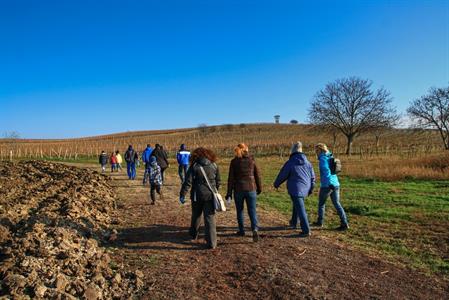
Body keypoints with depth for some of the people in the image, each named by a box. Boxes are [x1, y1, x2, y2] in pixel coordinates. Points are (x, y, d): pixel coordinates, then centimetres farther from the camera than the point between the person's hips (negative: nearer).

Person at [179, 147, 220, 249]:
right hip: (210, 196, 1)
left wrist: (182, 195, -6)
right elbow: (218, 182, 10)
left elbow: (188, 182, -11)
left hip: (197, 196, -1)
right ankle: (212, 242, -1)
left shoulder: (194, 166, -7)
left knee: (196, 216, 21)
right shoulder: (214, 166, 3)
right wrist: (215, 192, 24)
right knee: (210, 218, 2)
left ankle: (193, 234, 41)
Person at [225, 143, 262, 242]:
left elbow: (231, 178, -4)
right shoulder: (252, 160, 1)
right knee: (252, 211, 4)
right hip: (251, 189, 1)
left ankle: (241, 230, 27)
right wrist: (259, 188, 16)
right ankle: (255, 229, -16)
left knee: (239, 210, 17)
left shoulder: (234, 162, -3)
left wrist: (229, 193, 0)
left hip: (238, 189, 0)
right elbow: (257, 175, 4)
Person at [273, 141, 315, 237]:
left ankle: (306, 230, -4)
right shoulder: (307, 163, 4)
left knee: (300, 210, -4)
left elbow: (282, 175, -2)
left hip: (295, 190, -6)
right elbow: (312, 177, 10)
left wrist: (276, 184, 16)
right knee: (297, 205, 27)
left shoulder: (290, 163, -11)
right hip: (305, 189, 6)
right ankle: (294, 222, 40)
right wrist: (311, 189, 23)